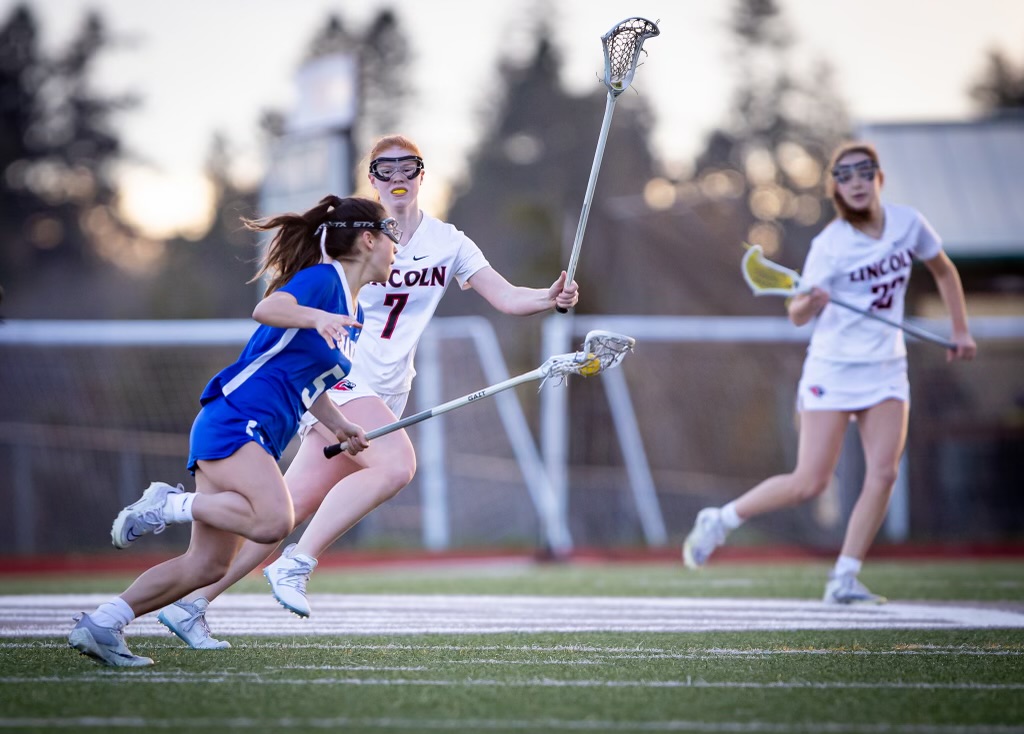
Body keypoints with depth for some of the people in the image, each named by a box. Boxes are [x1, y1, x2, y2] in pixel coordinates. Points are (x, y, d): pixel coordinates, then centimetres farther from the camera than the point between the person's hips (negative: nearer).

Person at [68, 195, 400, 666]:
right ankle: (169, 504, -12)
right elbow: (267, 309, -29)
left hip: (259, 439, 10)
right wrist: (316, 317, -45)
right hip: (234, 420, -10)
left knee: (207, 565, 3)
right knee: (274, 519, -32)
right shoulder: (322, 278, -7)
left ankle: (99, 625, 3)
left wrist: (339, 426, 23)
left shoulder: (351, 315, 20)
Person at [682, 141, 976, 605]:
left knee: (883, 473, -12)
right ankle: (719, 522, 13)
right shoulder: (829, 245, -14)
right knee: (809, 484, -8)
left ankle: (844, 580, -6)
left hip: (887, 369, 4)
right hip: (833, 370, -4)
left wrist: (960, 330, 12)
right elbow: (797, 316, -14)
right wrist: (810, 302, -36)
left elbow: (943, 271, 17)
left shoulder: (907, 223, -1)